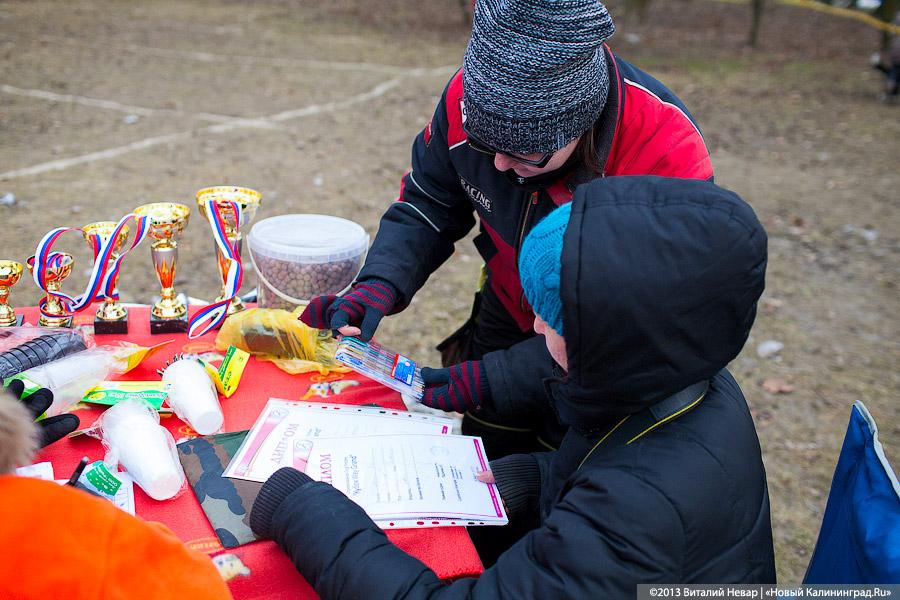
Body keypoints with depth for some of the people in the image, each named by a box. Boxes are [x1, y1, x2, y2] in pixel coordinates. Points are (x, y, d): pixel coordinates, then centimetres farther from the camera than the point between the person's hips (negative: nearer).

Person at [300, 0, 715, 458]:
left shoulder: (670, 162, -35)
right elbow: (428, 205, -6)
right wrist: (380, 284, -24)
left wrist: (495, 379, -34)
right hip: (505, 327, 4)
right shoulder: (471, 96, -22)